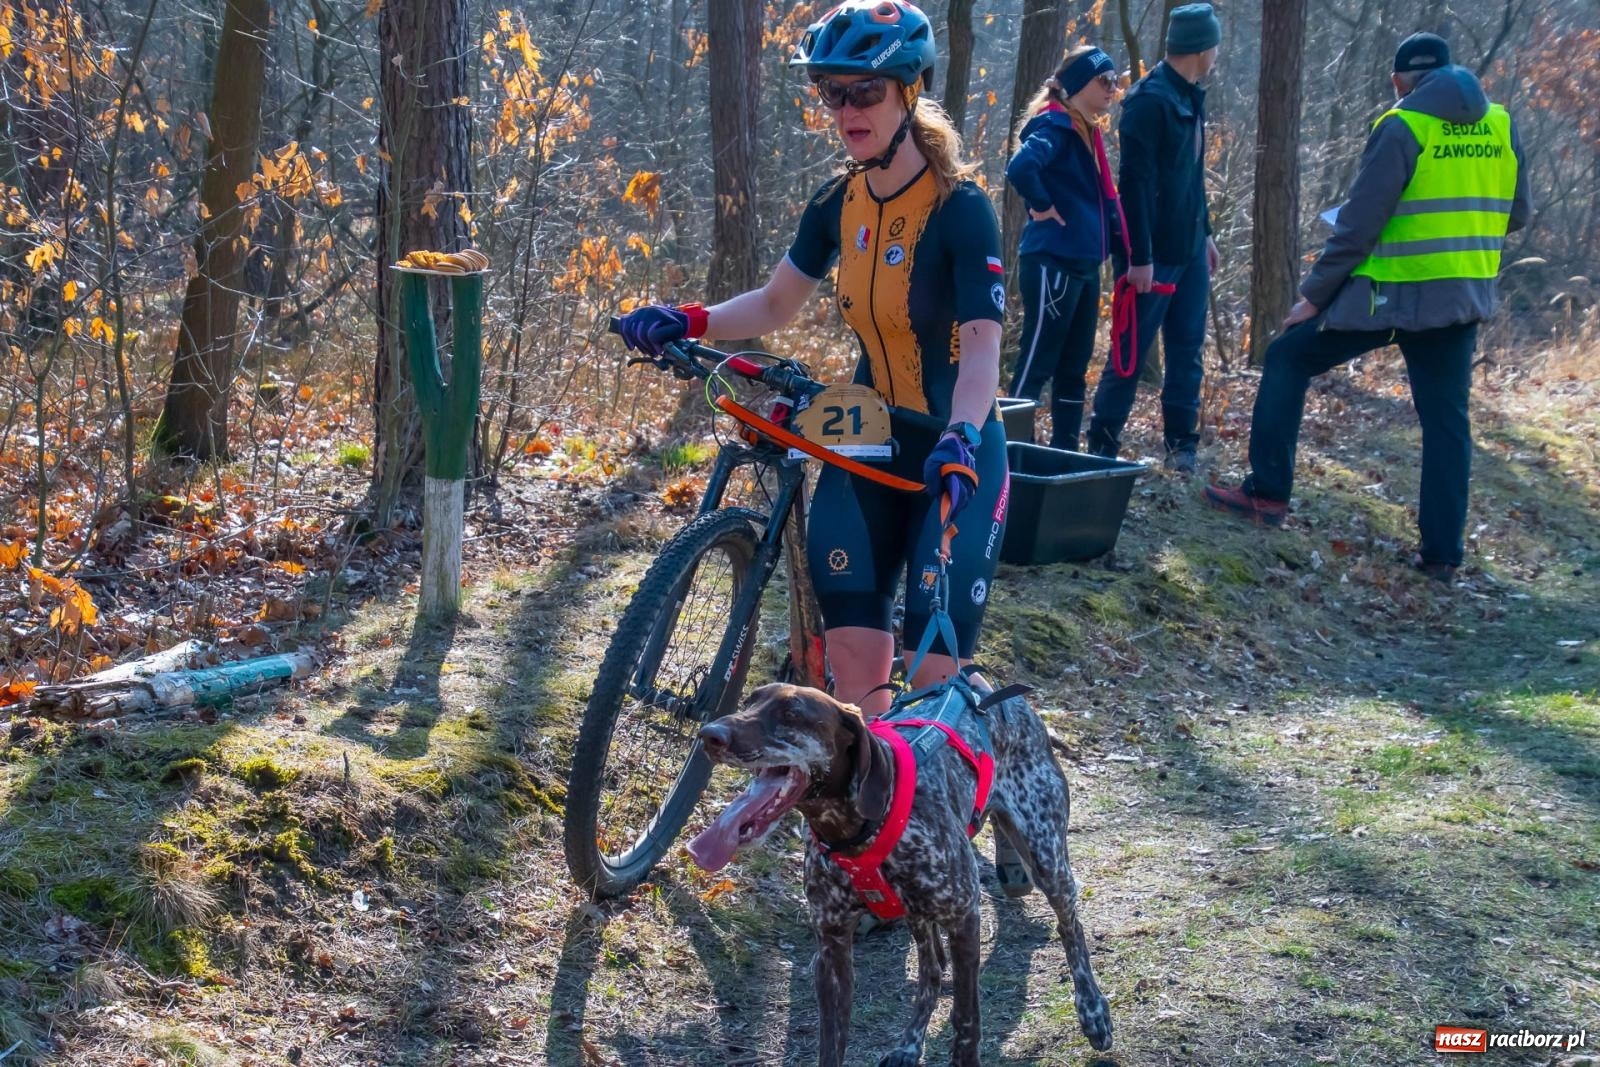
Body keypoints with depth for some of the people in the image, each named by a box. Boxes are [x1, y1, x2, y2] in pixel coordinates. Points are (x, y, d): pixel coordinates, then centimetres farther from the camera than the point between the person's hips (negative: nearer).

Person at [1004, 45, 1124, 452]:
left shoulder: (1084, 131, 16)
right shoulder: (1055, 126, -14)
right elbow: (1020, 168, -32)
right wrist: (1042, 207, -18)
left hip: (1082, 264, 10)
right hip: (1052, 263, -10)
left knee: (1073, 367, 14)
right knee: (1036, 366, -4)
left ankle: (1065, 452, 21)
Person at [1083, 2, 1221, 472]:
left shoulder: (1190, 96, 11)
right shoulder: (1150, 99, -16)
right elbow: (1134, 181, -19)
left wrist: (1205, 232, 20)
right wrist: (1140, 256, -22)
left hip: (1189, 249, 8)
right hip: (1156, 252, -8)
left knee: (1187, 347, 10)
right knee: (1132, 349, -1)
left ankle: (1181, 443, 17)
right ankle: (1102, 445, 8)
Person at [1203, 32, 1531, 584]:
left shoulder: (1401, 127, -9)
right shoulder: (1500, 125, 6)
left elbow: (1358, 224, -12)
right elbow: (1515, 213, 15)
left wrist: (1314, 294, -5)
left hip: (1391, 293, -5)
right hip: (1464, 297, 5)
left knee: (1287, 358, 10)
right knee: (1446, 419, 11)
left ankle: (1268, 493, 8)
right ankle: (1442, 552, 8)